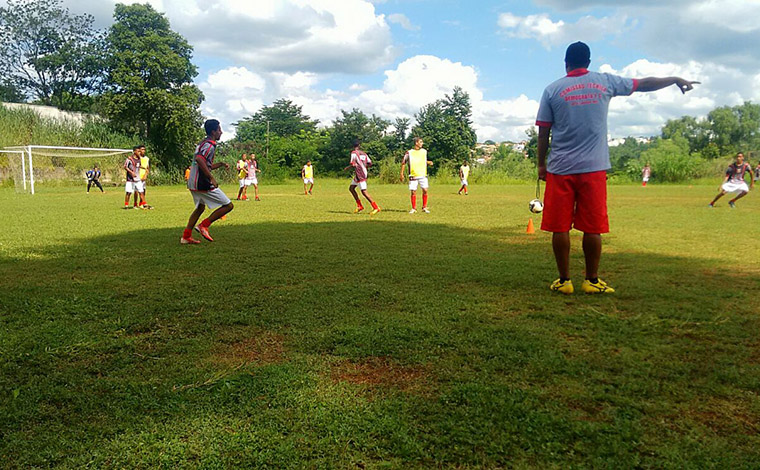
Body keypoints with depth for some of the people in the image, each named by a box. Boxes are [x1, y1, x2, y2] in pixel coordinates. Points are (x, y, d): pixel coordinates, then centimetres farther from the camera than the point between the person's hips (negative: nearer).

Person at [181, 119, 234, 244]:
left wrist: (221, 164, 20)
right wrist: (211, 178, -28)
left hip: (193, 183, 10)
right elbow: (199, 159, -30)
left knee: (200, 208, 27)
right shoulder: (209, 145, -13)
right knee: (228, 205, -3)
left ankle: (186, 237, 27)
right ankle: (203, 226, -4)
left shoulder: (204, 143, 19)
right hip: (203, 184, -10)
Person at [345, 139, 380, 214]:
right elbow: (370, 163, 11)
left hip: (360, 175, -9)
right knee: (351, 188, 17)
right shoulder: (364, 153, 13)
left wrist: (347, 168, 0)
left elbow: (352, 164, -18)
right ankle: (359, 206, 16)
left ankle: (376, 207, -13)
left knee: (364, 191, -10)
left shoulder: (354, 153, -8)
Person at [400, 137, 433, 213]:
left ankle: (424, 207, 6)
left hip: (423, 175, 3)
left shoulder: (424, 151, 8)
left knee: (425, 190, -7)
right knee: (413, 192, 0)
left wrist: (429, 162, 2)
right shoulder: (409, 152, -3)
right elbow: (403, 163, 5)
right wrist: (402, 174, 1)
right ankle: (414, 208, 14)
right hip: (413, 175, -2)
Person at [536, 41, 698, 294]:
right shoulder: (604, 82, 7)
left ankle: (564, 280, 8)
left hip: (560, 169, -1)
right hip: (594, 168, 1)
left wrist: (541, 164, 10)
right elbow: (645, 83, 17)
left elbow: (543, 131, 1)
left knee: (560, 227, 4)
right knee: (592, 228, 6)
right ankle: (592, 281, 13)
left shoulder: (552, 90, 2)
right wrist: (676, 80, 33)